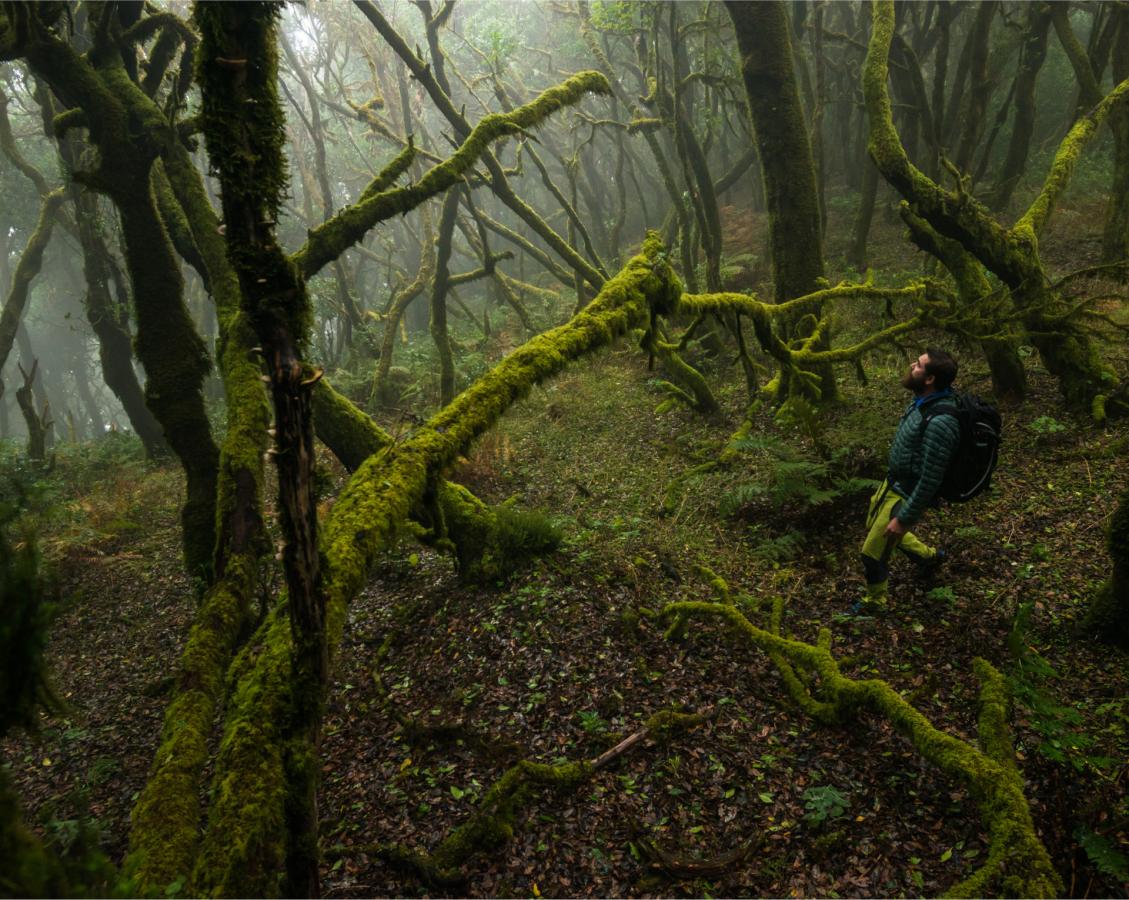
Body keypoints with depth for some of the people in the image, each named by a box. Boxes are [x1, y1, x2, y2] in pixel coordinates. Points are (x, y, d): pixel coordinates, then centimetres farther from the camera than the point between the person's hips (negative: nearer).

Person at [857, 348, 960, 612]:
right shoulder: (921, 401, -6)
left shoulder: (939, 422, -35)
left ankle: (873, 601, 32)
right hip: (892, 482, 9)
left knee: (873, 552, 5)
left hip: (907, 495, -9)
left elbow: (930, 480, -28)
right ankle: (929, 556, 49)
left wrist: (904, 518, -21)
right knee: (873, 529, 29)